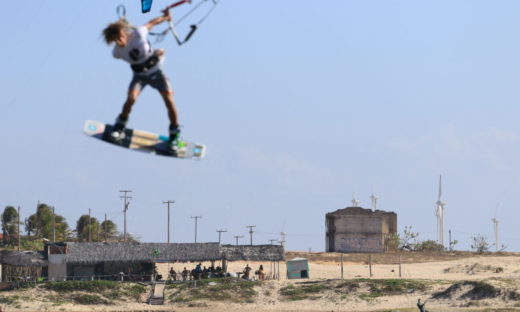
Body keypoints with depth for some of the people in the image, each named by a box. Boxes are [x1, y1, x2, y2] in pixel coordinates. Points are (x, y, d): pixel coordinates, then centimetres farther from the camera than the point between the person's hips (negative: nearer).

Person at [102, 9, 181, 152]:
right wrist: (154, 54, -1)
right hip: (140, 74, 1)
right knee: (131, 98, -23)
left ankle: (174, 135, 4)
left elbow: (152, 23, -6)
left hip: (156, 71, -1)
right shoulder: (117, 53, -17)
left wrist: (165, 17, 10)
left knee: (169, 99, -13)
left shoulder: (138, 33, -25)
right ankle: (119, 128, 3)